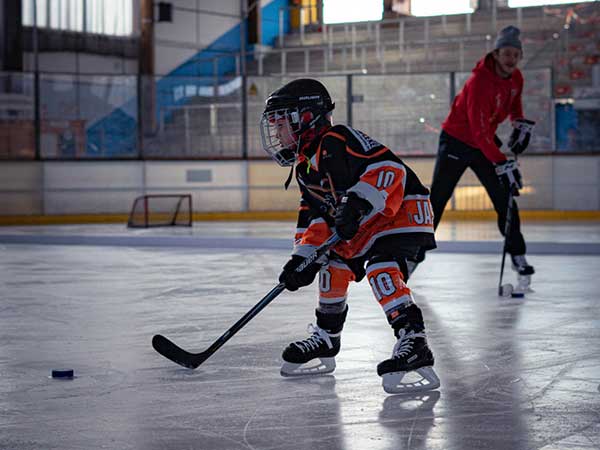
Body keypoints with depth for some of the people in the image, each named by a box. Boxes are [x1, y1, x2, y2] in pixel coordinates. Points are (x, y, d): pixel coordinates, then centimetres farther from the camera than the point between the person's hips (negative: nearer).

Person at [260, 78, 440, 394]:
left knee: (380, 266, -28)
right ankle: (325, 341, 24)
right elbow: (313, 217, 15)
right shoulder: (304, 167, 12)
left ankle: (413, 341, -36)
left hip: (403, 209, -10)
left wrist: (358, 202, -36)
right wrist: (303, 258, 4)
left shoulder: (337, 142, -20)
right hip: (364, 225, 11)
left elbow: (388, 167, -30)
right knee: (333, 263, 12)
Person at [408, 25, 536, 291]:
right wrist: (502, 164, -40)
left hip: (485, 143, 6)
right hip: (456, 141, -6)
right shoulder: (480, 82, -30)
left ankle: (517, 255, 3)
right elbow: (480, 131, -35)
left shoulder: (515, 78, -5)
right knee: (436, 200, -3)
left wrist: (521, 124, 4)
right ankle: (414, 254, 5)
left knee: (504, 199, -3)